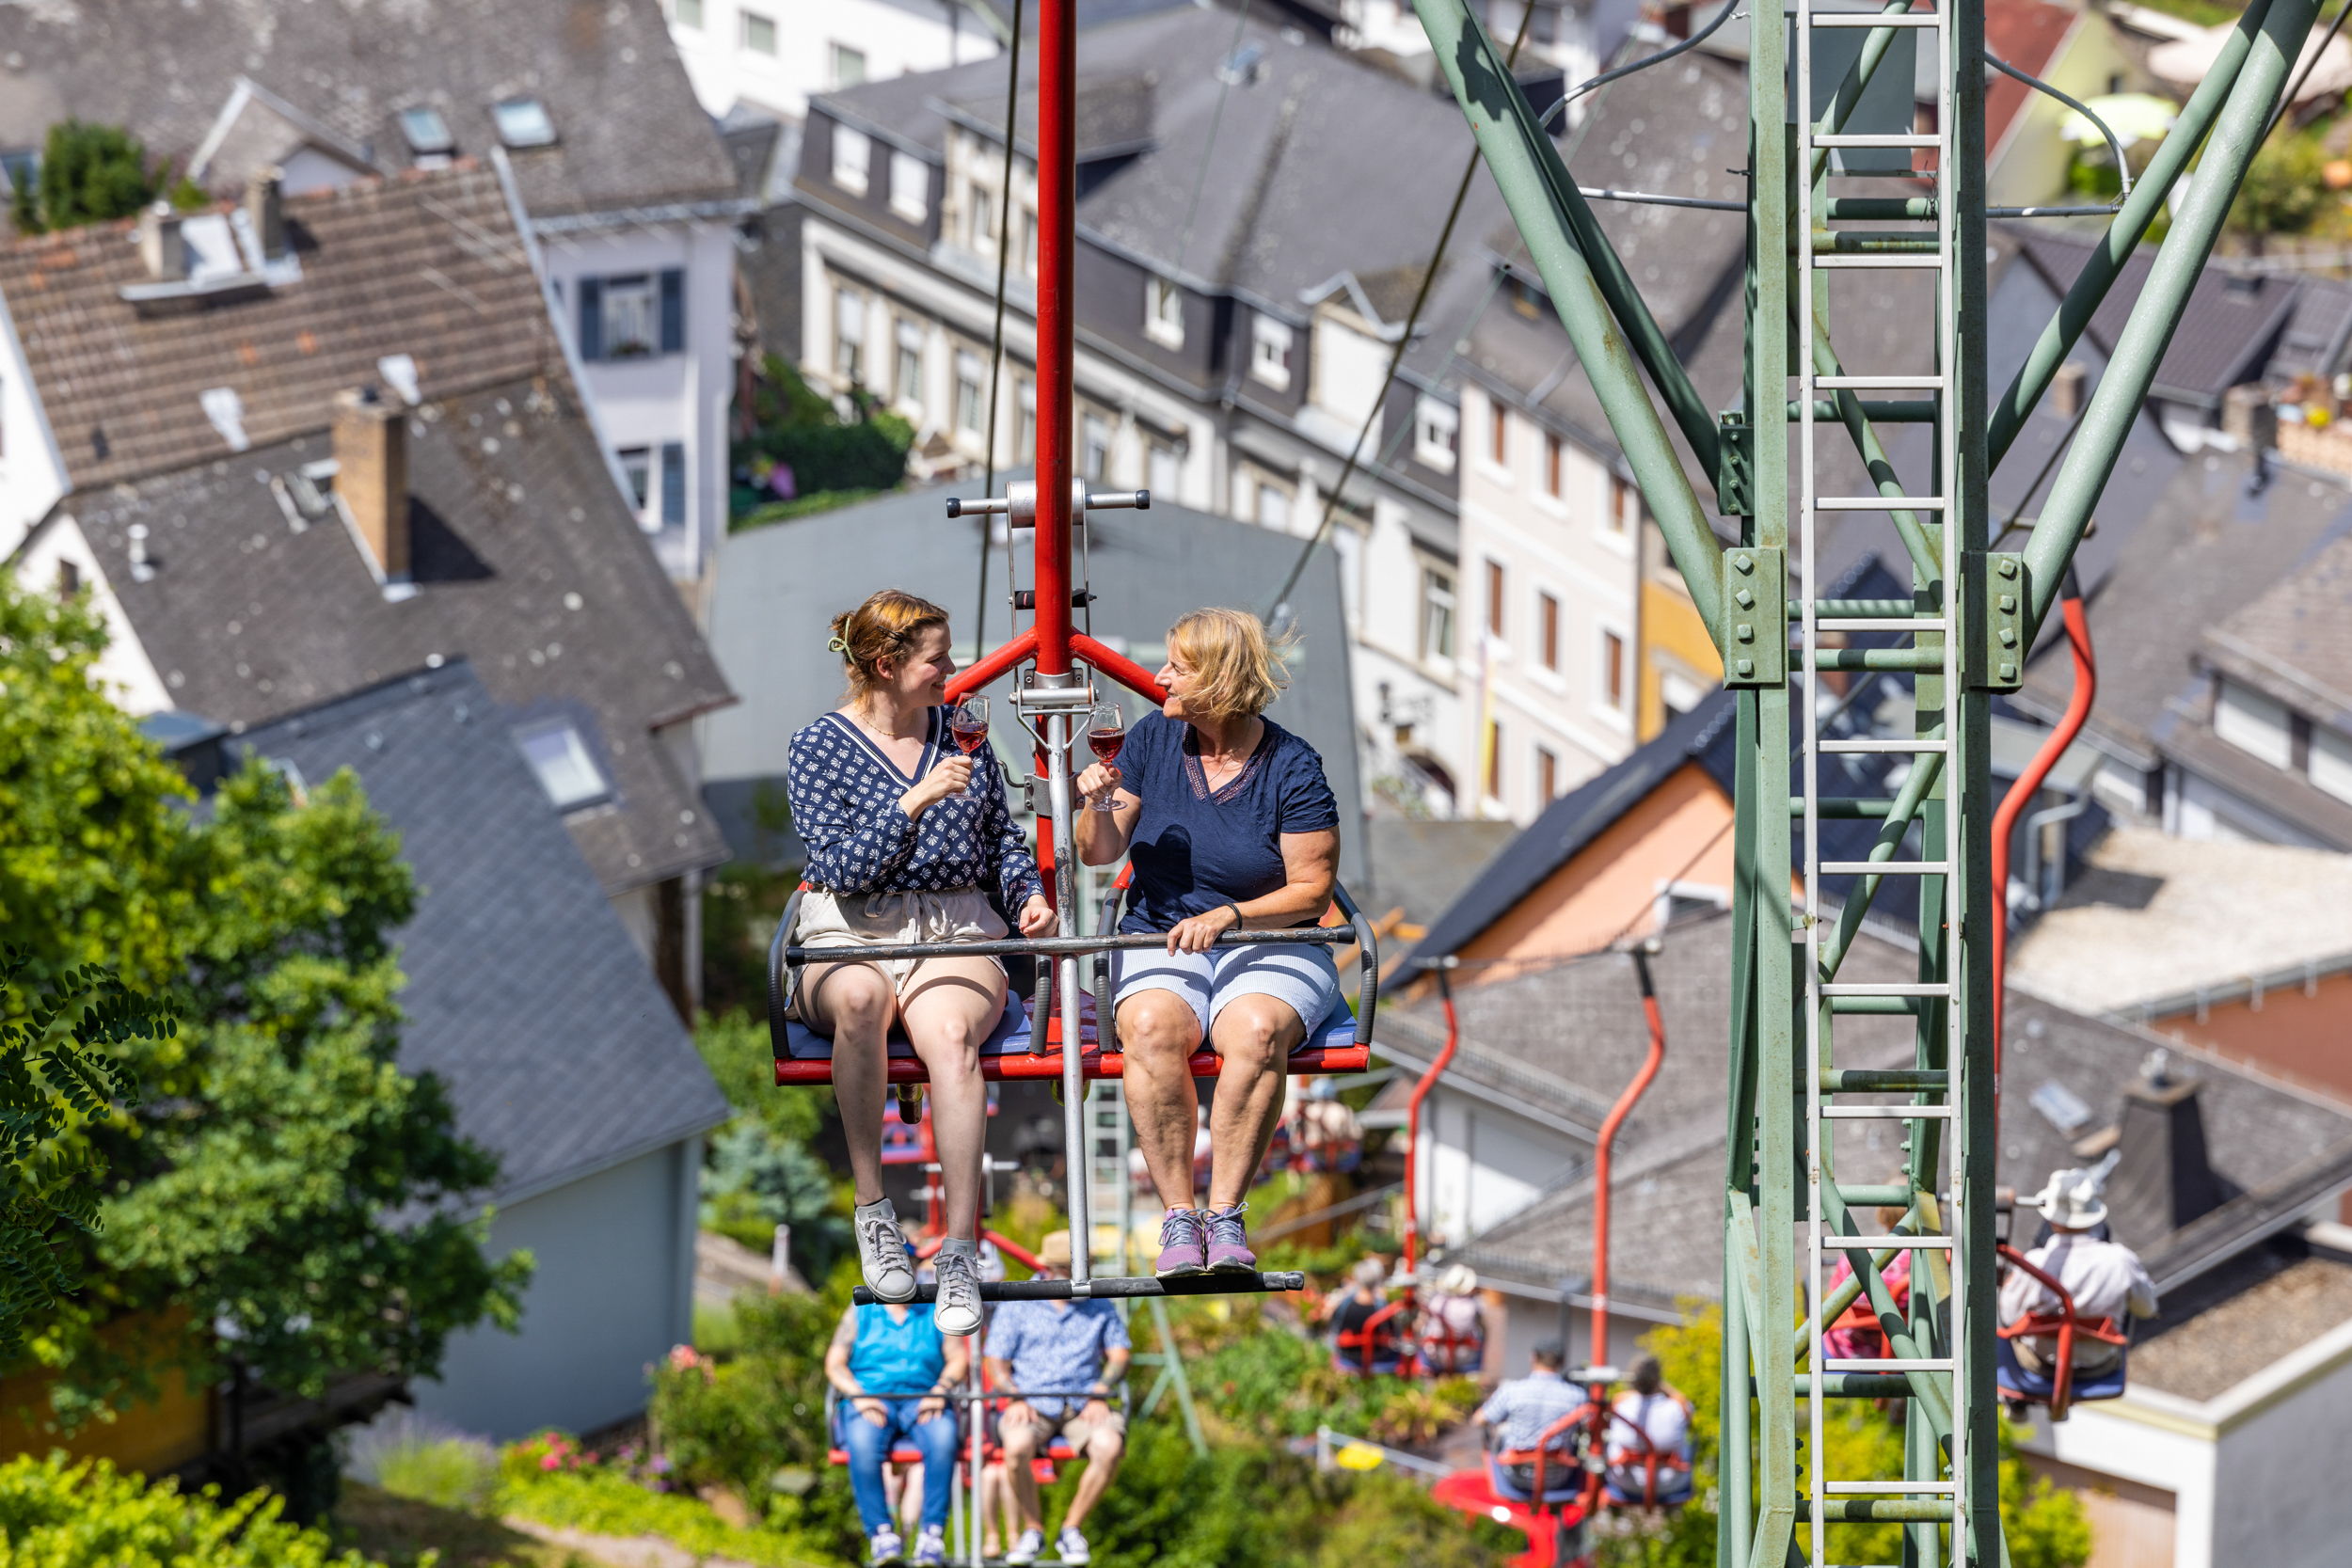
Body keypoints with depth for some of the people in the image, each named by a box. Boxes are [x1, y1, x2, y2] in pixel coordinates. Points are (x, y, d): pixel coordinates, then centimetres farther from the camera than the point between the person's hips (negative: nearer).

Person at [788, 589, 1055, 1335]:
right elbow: (838, 868, -9)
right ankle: (870, 1208, -28)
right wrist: (912, 803, -17)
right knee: (861, 997, -41)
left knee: (949, 1032, -35)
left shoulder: (960, 732, 14)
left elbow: (1002, 839, 24)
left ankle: (961, 1254, -43)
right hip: (849, 936, -2)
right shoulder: (819, 746, 2)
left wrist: (1031, 894, 5)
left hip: (954, 933, 2)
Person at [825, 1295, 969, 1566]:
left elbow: (957, 1360, 10)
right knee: (862, 1444, -37)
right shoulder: (860, 1313, 16)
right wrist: (859, 1395, -11)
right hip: (870, 1402, 0)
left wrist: (940, 1391, -10)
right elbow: (835, 1364, 9)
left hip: (921, 1401, 0)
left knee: (942, 1437, -36)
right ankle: (880, 1532, -34)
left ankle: (933, 1531, -35)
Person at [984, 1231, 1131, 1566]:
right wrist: (1016, 1397, -13)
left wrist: (1100, 1393, -9)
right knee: (1017, 1446, -37)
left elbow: (1119, 1354, 10)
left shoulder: (1099, 1305, 13)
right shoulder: (1016, 1305, 8)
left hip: (1084, 1407, 1)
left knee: (1110, 1445, -33)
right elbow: (996, 1362, 6)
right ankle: (1032, 1530, -12)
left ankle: (1072, 1529, -11)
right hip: (1033, 1406, -1)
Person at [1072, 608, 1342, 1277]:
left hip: (1270, 946, -2)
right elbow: (1100, 853, 11)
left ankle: (1225, 1216, -31)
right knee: (1152, 1026, -33)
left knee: (1257, 1029, -36)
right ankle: (1178, 1217, -29)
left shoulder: (1292, 768, -5)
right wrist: (1097, 807, -11)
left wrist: (1229, 917, -19)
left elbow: (1311, 892, -5)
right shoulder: (1155, 738, 5)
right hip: (1160, 942, 2)